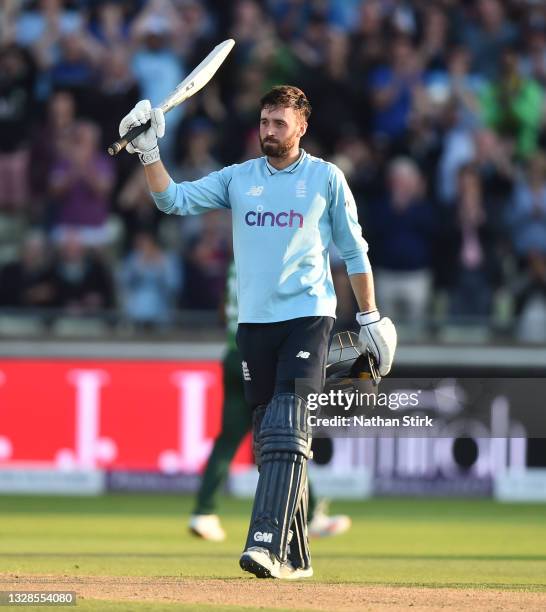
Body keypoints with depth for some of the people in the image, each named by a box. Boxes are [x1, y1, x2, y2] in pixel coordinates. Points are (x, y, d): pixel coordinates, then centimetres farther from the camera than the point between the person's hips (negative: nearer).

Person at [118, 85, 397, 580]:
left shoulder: (326, 178, 4)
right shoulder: (238, 178, 11)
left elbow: (353, 250, 9)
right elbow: (174, 200, 3)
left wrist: (370, 318, 8)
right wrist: (149, 152, -11)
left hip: (308, 317, -4)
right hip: (254, 320, 4)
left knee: (287, 428, -18)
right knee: (267, 436, 5)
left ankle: (268, 543, -27)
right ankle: (294, 556, 11)